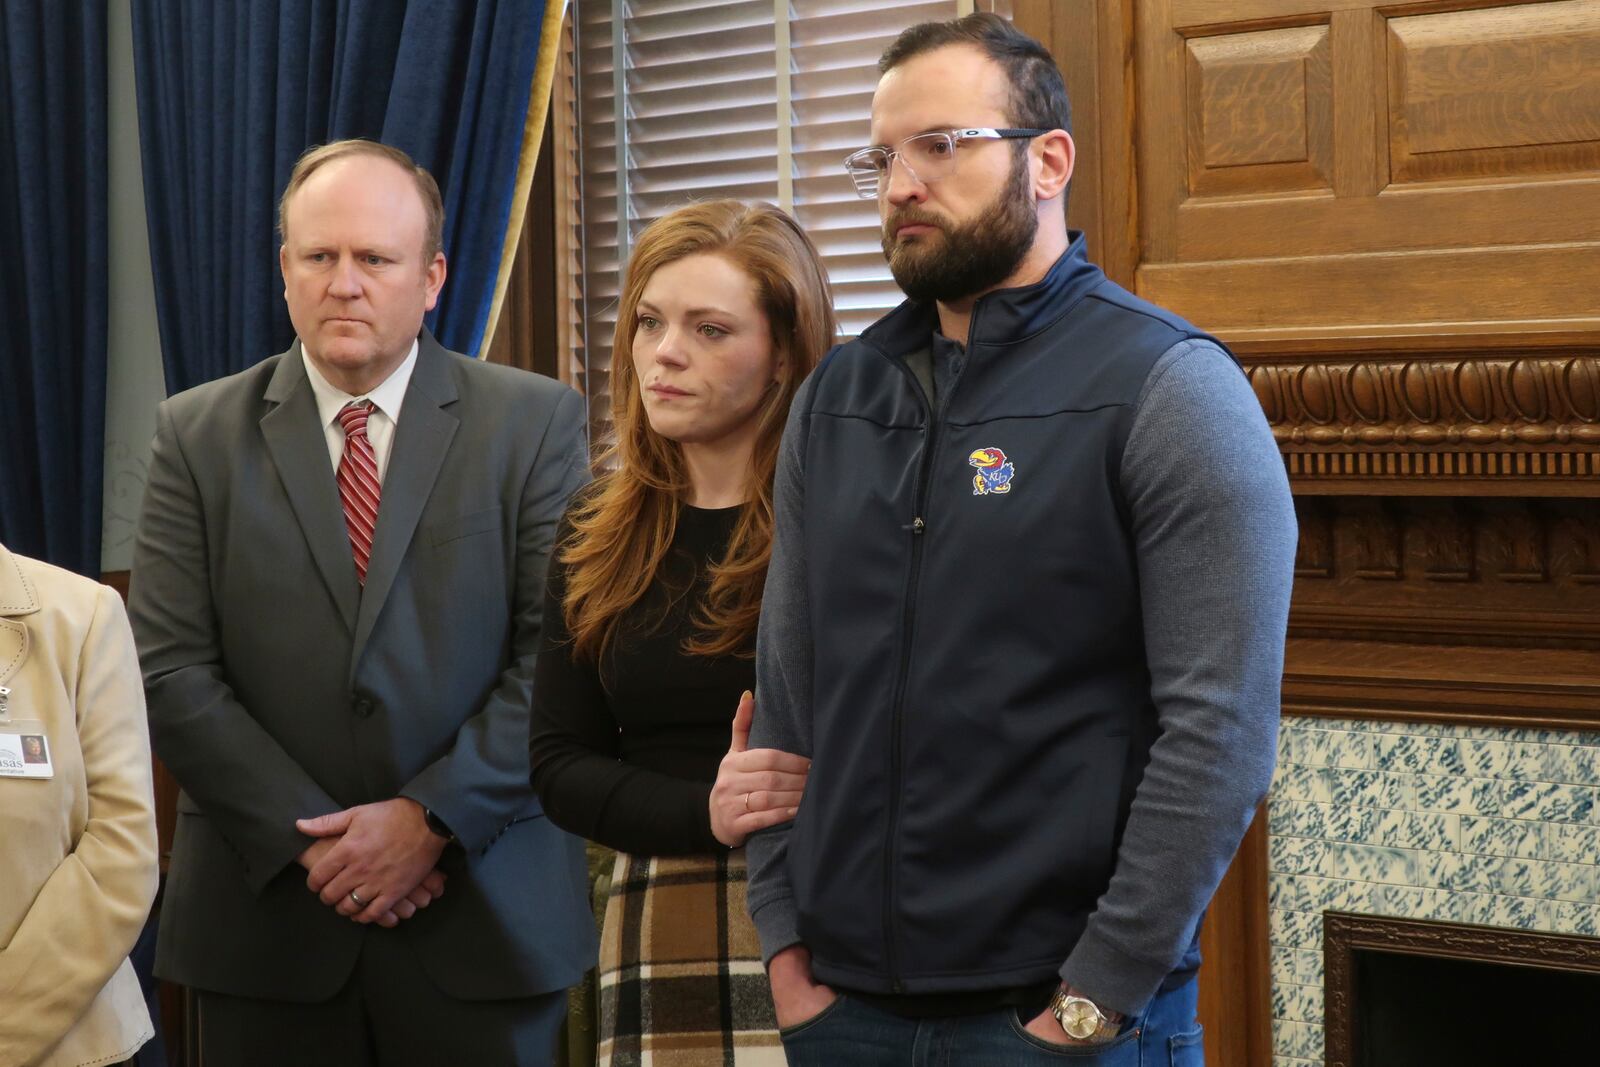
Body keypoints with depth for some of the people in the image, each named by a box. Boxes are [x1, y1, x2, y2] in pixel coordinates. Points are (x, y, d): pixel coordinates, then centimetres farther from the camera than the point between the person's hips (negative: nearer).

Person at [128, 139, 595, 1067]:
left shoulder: (536, 423, 0)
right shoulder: (199, 434, 3)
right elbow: (172, 671, -3)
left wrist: (432, 818, -13)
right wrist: (308, 837, -11)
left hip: (486, 915, -1)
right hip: (266, 916, 1)